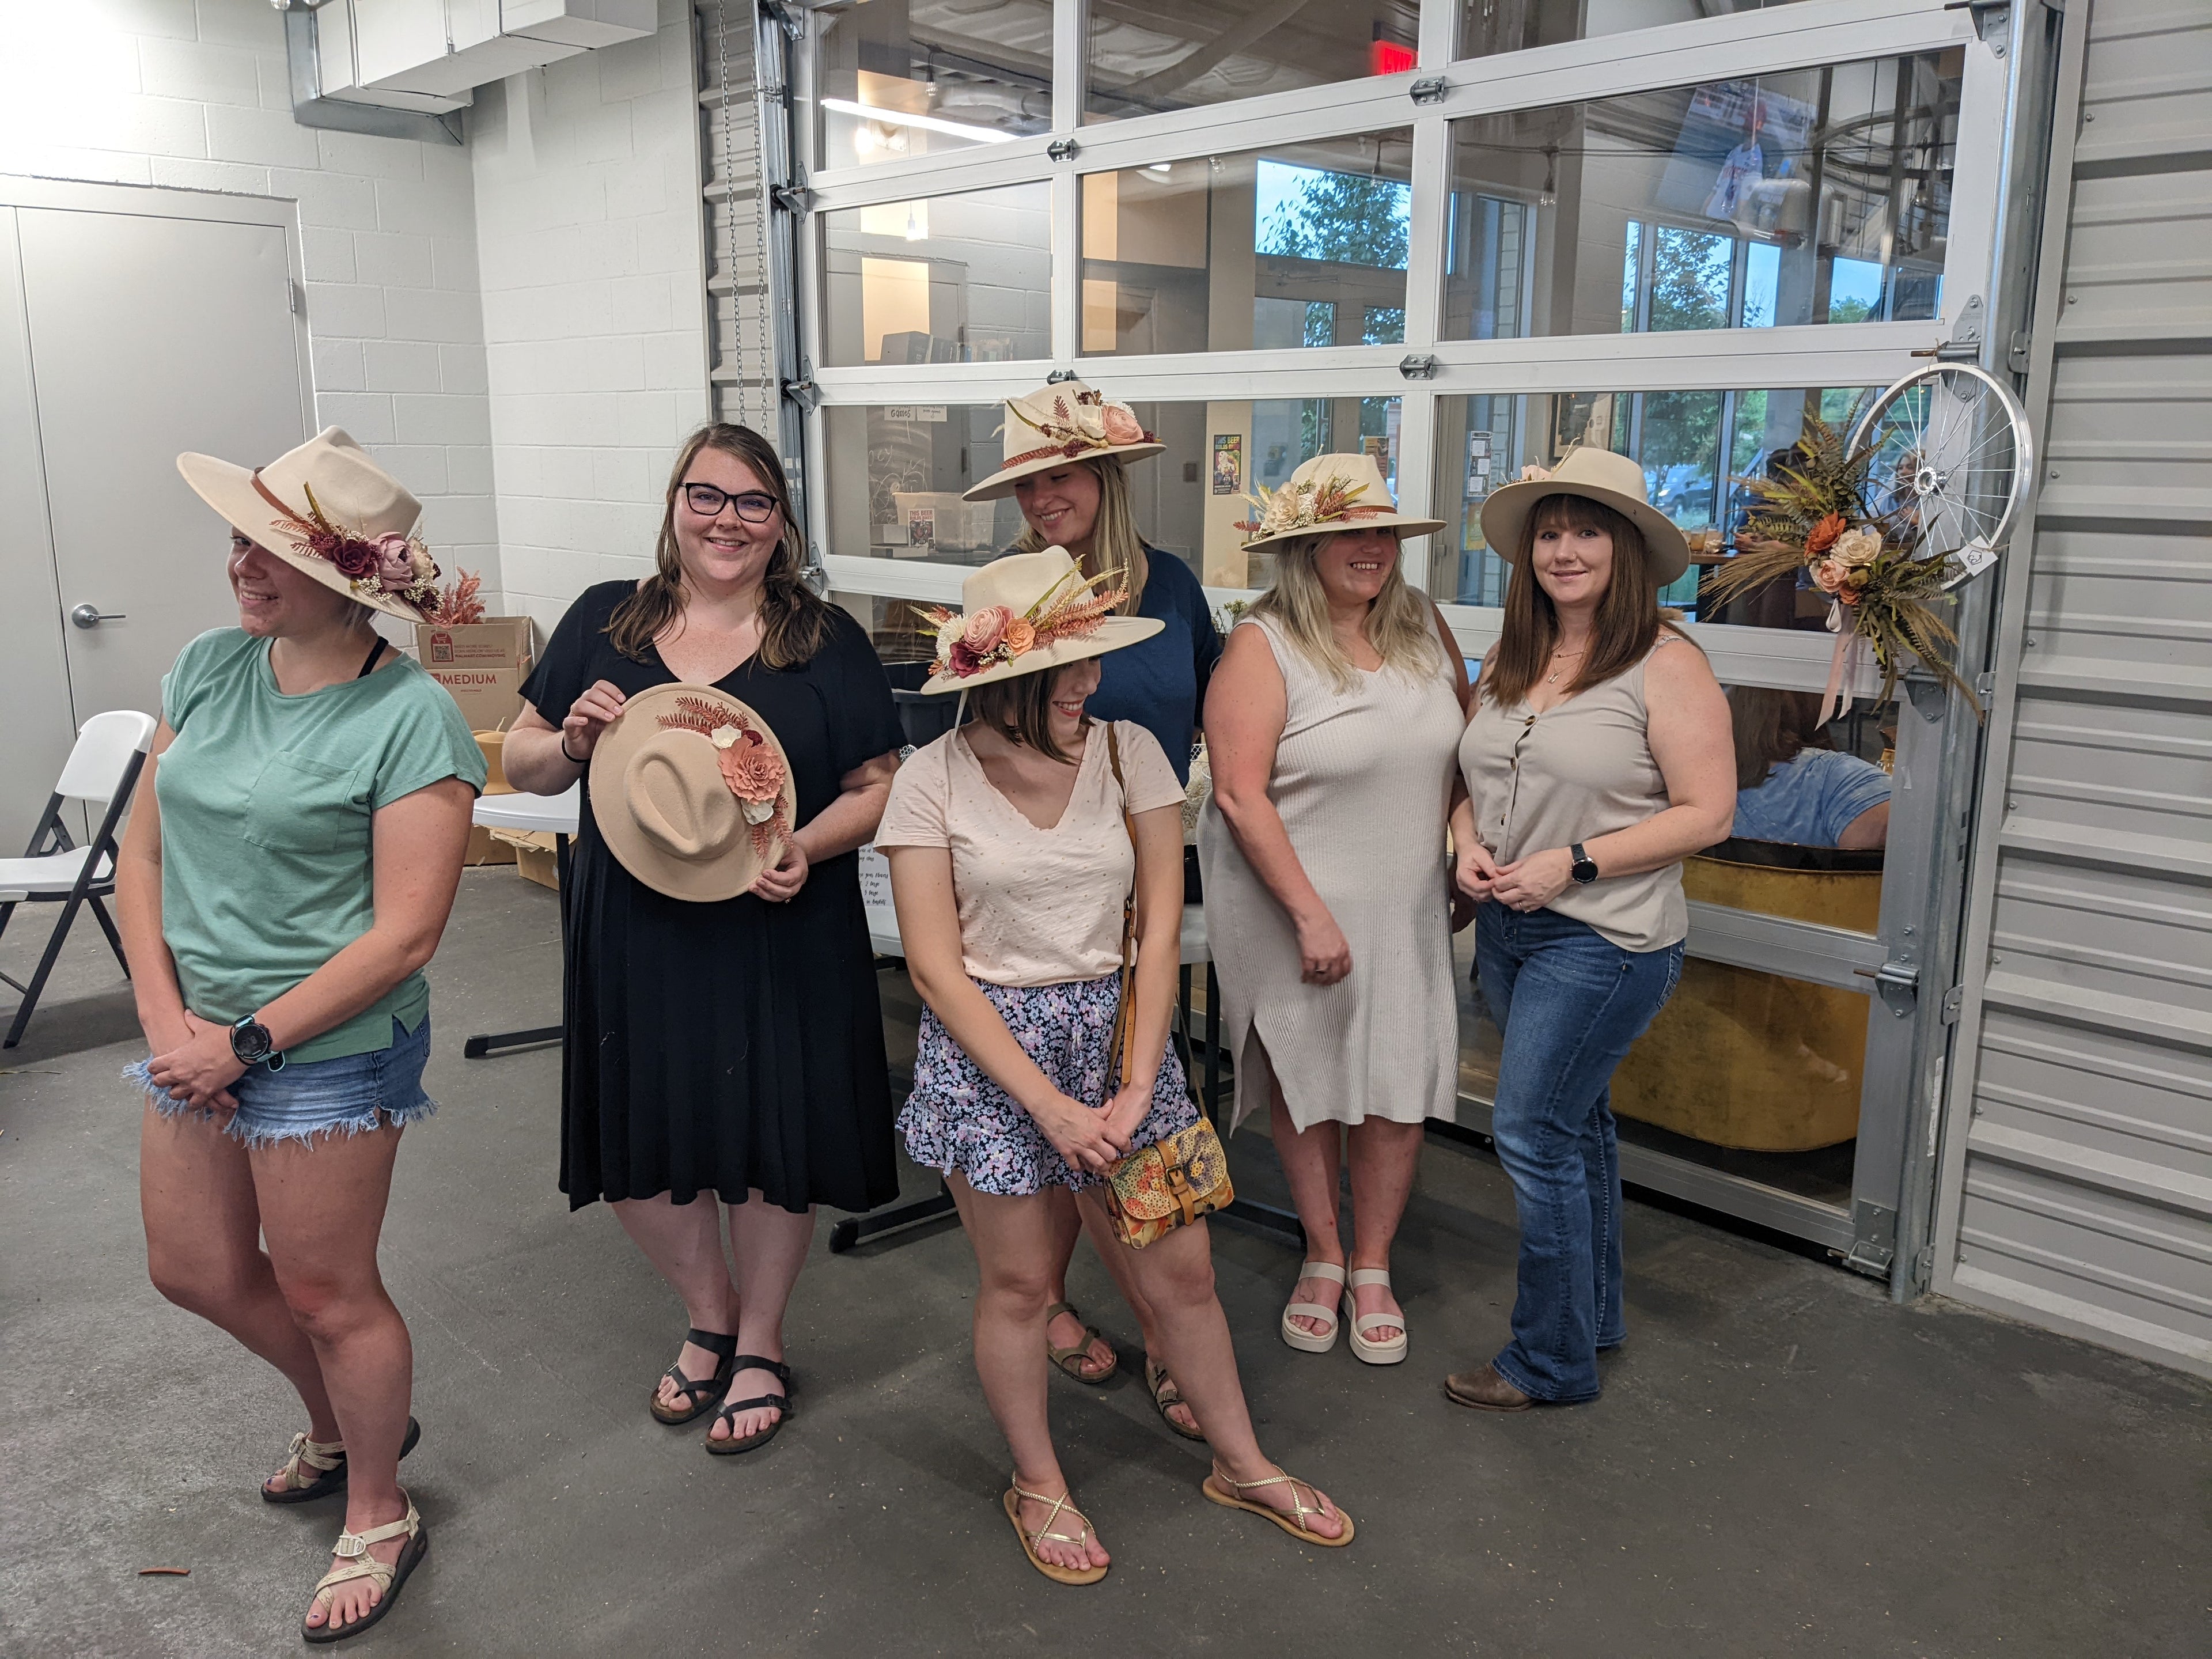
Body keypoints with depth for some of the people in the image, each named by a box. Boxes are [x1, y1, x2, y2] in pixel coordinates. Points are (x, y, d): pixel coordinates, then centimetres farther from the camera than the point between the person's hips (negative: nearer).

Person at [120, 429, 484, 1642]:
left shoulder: (410, 720, -19)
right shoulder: (208, 667, 0)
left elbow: (404, 936, -19)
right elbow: (141, 851, 3)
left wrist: (248, 1043, -18)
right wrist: (164, 1016, -8)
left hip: (330, 1051, -7)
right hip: (195, 1035, 7)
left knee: (326, 1291, 8)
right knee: (194, 1271, 20)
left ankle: (378, 1518, 34)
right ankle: (340, 1427, 48)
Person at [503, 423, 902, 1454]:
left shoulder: (826, 642, -1)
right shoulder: (603, 624, 4)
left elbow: (880, 784, 0)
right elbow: (522, 764, 9)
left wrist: (809, 846, -19)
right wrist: (572, 742, -13)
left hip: (780, 938, -2)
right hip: (636, 936, 2)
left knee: (774, 1143, 8)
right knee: (637, 1151, 11)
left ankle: (759, 1344, 34)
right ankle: (707, 1317, 40)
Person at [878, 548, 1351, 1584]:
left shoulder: (1128, 752, -4)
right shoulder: (936, 779, -10)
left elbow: (1159, 931, -2)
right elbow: (937, 966, -11)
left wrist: (1139, 1085, -10)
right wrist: (1048, 1104, -16)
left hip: (1116, 1030, 3)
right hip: (988, 1046, -2)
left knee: (1181, 1271, 11)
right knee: (1018, 1283, 10)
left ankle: (1239, 1464, 35)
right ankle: (1037, 1486, 35)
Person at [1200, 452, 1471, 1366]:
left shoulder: (1423, 628, 4)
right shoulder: (1263, 646, -13)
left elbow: (1468, 746, 15)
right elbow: (1240, 795, -18)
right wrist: (1310, 914, -19)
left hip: (1406, 907, 4)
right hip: (1293, 904, -4)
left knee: (1399, 1087, 6)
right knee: (1304, 1083, 10)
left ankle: (1372, 1268, 26)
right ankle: (1322, 1257, 31)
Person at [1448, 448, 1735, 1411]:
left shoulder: (1665, 665, -12)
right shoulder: (1509, 663, 9)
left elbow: (1707, 814, -15)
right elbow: (1475, 782, 17)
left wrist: (1572, 863, -19)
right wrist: (1469, 845, -5)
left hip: (1605, 939, -7)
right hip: (1508, 929, 7)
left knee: (1531, 1132, -7)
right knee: (1575, 1123, 19)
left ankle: (1552, 1361, 10)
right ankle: (1594, 1312, 35)